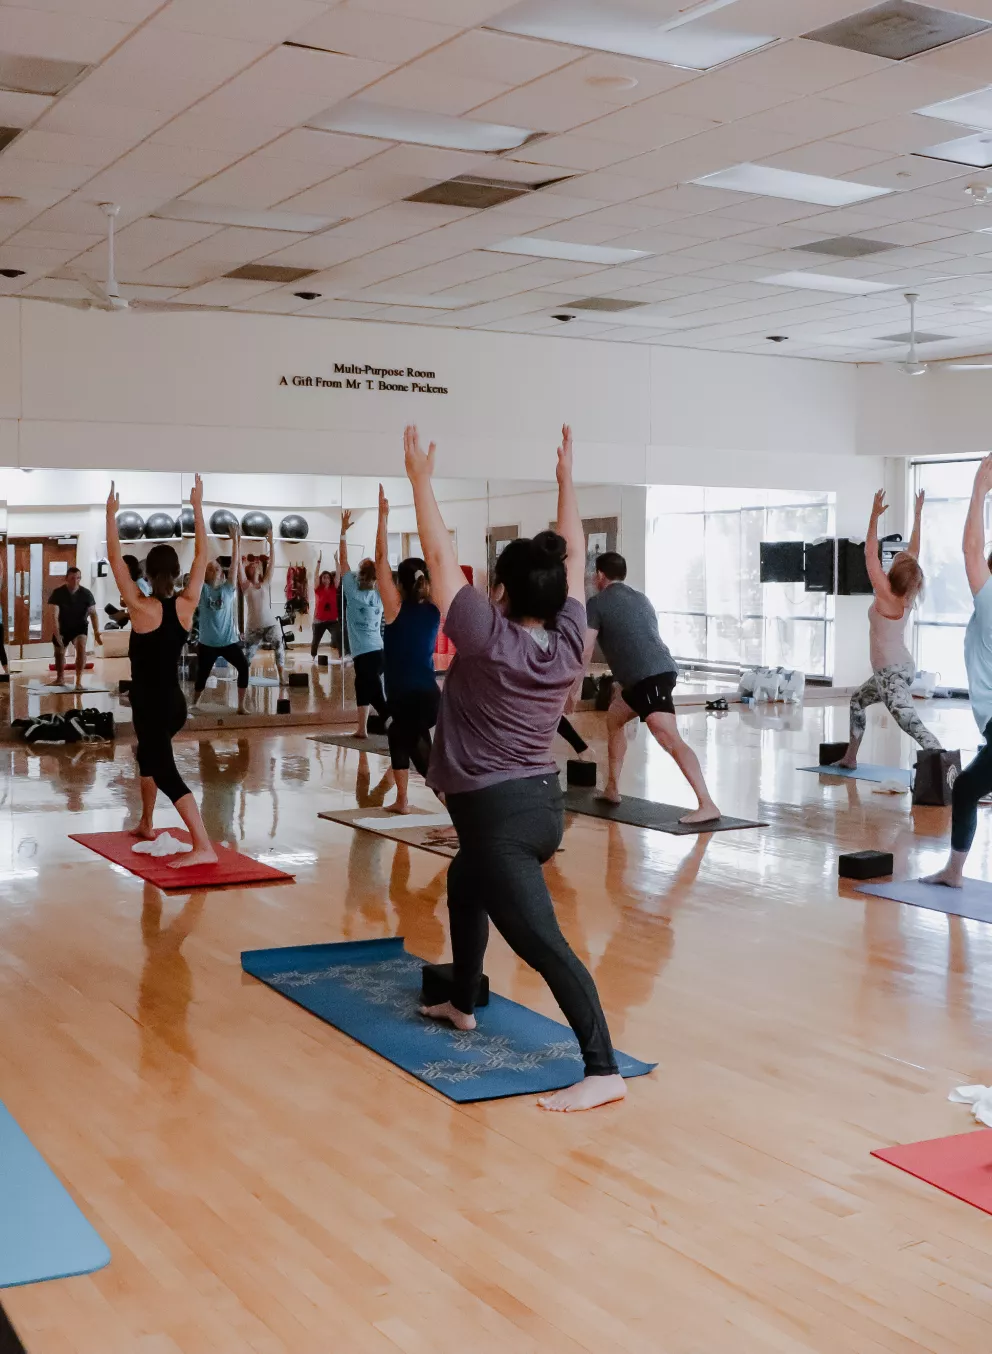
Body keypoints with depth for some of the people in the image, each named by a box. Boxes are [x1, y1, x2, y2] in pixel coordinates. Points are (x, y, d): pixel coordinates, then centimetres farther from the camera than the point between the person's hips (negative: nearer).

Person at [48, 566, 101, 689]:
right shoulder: (58, 593, -19)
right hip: (62, 627, 2)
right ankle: (60, 679, 43)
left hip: (79, 626, -1)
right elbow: (54, 615, -24)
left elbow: (93, 613, -10)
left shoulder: (86, 593, -16)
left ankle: (79, 681, -27)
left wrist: (97, 632, -18)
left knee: (81, 647, -28)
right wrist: (56, 633, -34)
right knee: (59, 652, 18)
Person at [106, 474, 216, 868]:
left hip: (149, 704, -6)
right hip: (175, 702, 6)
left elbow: (116, 559, -10)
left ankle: (203, 847, -25)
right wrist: (197, 508, 9)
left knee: (166, 773, -11)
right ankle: (146, 824, 44)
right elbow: (202, 557, 5)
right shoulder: (187, 604, -3)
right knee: (148, 754, 31)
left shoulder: (140, 607, -14)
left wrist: (111, 514, -3)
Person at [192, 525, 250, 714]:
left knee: (244, 667, -15)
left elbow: (235, 563, -2)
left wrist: (236, 541, -7)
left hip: (229, 640, 1)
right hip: (207, 642, -1)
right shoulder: (202, 590, 0)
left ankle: (241, 706, -6)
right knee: (201, 674, 8)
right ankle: (194, 704, 32)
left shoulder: (228, 588, 3)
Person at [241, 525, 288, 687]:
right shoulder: (246, 585, 4)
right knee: (246, 656, 10)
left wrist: (270, 543, -3)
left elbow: (270, 562, 3)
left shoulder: (265, 583, 8)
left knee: (279, 645, -22)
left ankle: (282, 678, -24)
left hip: (270, 623, 0)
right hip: (253, 626, 0)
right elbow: (239, 563, -4)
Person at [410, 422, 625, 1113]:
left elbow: (442, 559, -8)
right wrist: (566, 478, 19)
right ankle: (463, 1004, 45)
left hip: (499, 817, -8)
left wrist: (421, 478, 1)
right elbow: (574, 557, 11)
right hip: (545, 806, 8)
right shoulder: (569, 642, 1)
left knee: (544, 944, -14)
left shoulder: (488, 639, -14)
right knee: (464, 882, 33)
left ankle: (603, 1071, -21)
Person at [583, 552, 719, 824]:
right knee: (614, 718, 28)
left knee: (669, 738, -20)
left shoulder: (597, 602, 5)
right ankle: (612, 788, 34)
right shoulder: (640, 598, 27)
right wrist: (623, 684, 46)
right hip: (661, 670, 9)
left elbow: (584, 651, 0)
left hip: (650, 677, -9)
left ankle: (707, 805, -31)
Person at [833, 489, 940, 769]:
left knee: (910, 722, -21)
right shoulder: (908, 596, 1)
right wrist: (917, 514, 14)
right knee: (858, 700, 25)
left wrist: (875, 514, -13)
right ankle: (850, 759, 31)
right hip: (898, 668, 9)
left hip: (892, 672, -9)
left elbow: (870, 552, -16)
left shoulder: (885, 595, -16)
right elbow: (914, 551, 9)